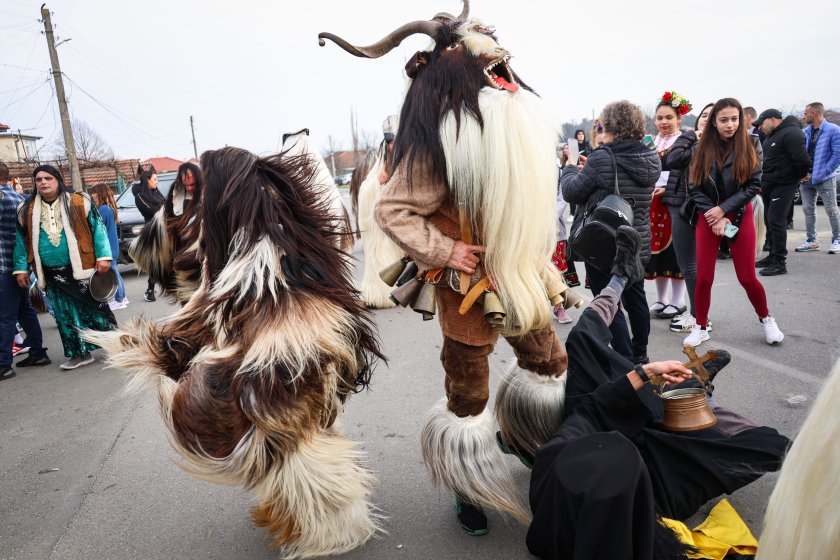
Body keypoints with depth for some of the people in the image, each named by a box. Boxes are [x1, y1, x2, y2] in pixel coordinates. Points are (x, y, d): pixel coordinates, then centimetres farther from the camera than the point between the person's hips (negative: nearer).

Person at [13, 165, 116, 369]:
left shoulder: (79, 202, -5)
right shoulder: (26, 210, 7)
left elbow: (98, 228, -5)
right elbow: (21, 240, 13)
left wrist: (103, 256, -13)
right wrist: (21, 268, 8)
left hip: (81, 268, -4)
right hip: (53, 274, 4)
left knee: (94, 308, 2)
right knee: (65, 314, 8)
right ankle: (80, 353, 18)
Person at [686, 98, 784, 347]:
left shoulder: (748, 147, -2)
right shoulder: (704, 149, -1)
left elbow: (754, 185, -6)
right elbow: (694, 188, -4)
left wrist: (723, 209, -15)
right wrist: (713, 215, -14)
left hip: (740, 217, -1)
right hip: (708, 218, 1)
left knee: (747, 277, 3)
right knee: (704, 278, -1)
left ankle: (766, 320, 27)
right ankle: (701, 327, 16)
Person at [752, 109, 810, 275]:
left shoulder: (791, 133, -16)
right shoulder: (771, 135, 15)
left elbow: (802, 160, -22)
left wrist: (797, 177, -6)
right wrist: (764, 180, 12)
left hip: (783, 185, -10)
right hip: (769, 185, 10)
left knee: (776, 222, -11)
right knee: (770, 221, 14)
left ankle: (779, 262, -7)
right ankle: (772, 256, 24)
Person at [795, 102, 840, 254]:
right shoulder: (805, 132, 9)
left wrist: (821, 174, -16)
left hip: (825, 179, -6)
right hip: (806, 178, 6)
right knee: (808, 210, 10)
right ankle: (811, 241, 19)